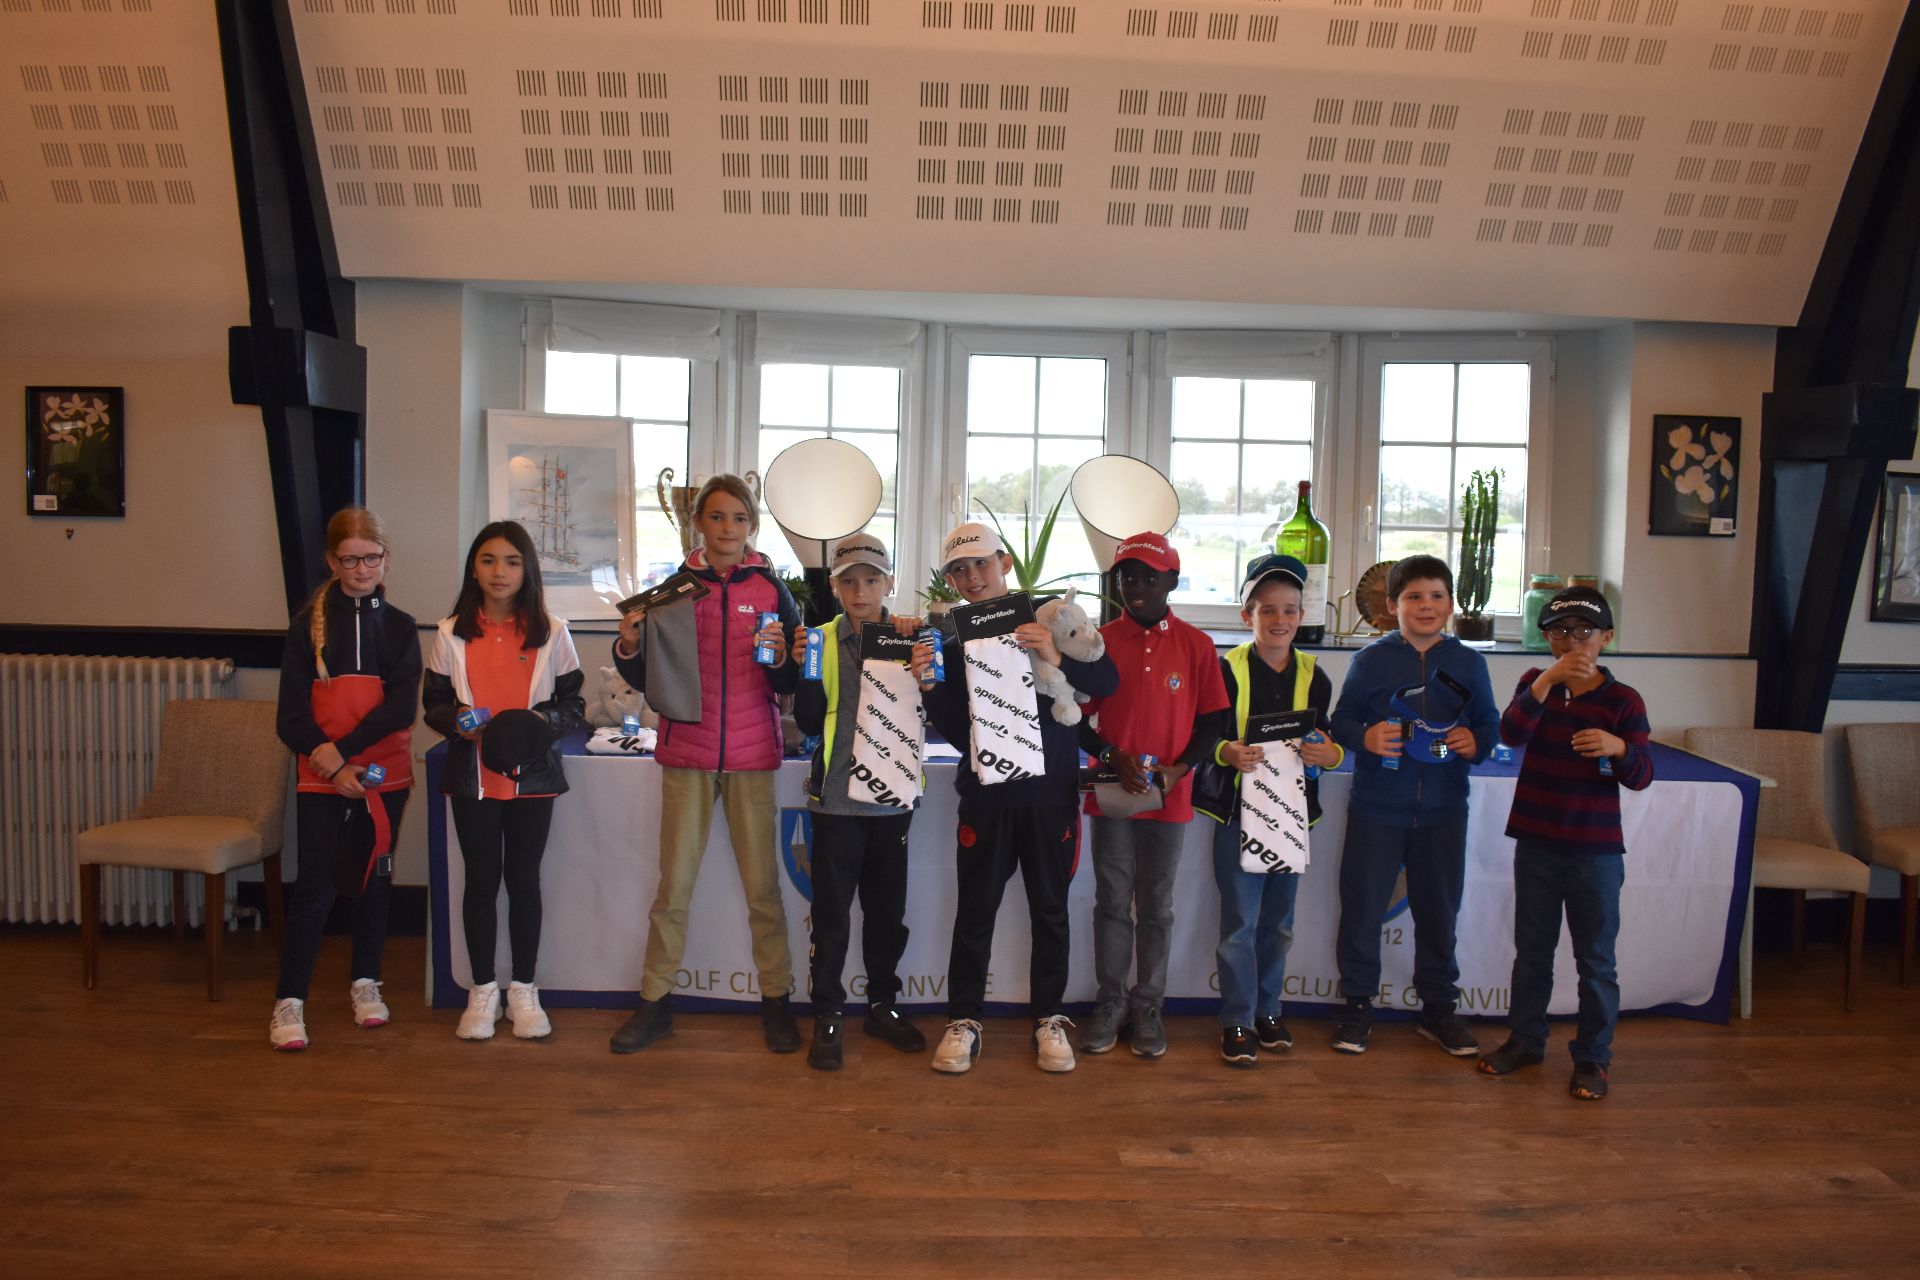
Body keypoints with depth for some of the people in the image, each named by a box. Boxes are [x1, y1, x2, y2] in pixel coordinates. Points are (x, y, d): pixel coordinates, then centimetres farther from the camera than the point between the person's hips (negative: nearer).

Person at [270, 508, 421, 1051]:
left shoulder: (400, 627, 5)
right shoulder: (308, 623, 2)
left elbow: (401, 707, -6)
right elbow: (292, 713, -2)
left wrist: (342, 749, -16)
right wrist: (331, 766, -13)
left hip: (384, 775, 2)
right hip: (321, 779, -2)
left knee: (374, 878, 10)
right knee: (316, 886, -6)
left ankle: (365, 982, 26)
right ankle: (289, 1001, 4)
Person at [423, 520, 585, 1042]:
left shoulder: (550, 633, -1)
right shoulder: (452, 633, 2)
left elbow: (574, 704, 1)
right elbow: (433, 703, 6)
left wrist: (540, 721, -18)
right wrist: (456, 720, -15)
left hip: (533, 775, -1)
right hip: (472, 775, 1)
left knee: (524, 879, 8)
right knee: (481, 880, 8)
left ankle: (523, 989, 21)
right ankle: (482, 990, 22)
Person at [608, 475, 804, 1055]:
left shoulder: (771, 589, 3)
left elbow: (792, 683, 3)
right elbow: (648, 678, 7)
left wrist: (780, 659, -18)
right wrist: (629, 646, -12)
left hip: (752, 755, -1)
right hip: (687, 752, 1)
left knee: (763, 884, 3)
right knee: (674, 884, 4)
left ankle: (776, 1000, 17)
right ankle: (655, 1000, 18)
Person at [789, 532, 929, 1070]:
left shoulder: (910, 637, 3)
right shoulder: (822, 641, 1)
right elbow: (810, 724, -2)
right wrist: (805, 671, -16)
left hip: (893, 795, 2)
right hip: (838, 796, -1)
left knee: (888, 909, 13)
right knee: (831, 912, 4)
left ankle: (882, 1004, 29)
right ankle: (828, 1015, 17)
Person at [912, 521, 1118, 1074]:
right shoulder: (953, 641, 4)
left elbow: (1108, 682, -7)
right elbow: (956, 732, 1)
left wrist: (1057, 659, -24)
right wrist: (929, 686, -15)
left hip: (1051, 790, -1)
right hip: (985, 792, 1)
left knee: (1050, 909, 10)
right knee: (974, 910, 5)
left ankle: (1048, 1019, 24)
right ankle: (963, 1021, 18)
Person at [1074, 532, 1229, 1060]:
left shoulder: (1196, 645, 0)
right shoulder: (1099, 641, 0)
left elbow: (1213, 720, 2)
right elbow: (1077, 719, 2)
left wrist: (1180, 768, -13)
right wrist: (1112, 757, -14)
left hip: (1169, 797, 0)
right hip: (1111, 794, 0)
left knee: (1156, 907, 10)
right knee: (1112, 904, 9)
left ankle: (1147, 1006, 23)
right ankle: (1111, 1002, 22)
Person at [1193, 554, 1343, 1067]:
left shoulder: (1313, 676, 7)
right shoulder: (1227, 669, -6)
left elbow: (1324, 739, 14)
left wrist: (1330, 754, -8)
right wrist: (1227, 752, -25)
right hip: (1238, 811, -4)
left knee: (1279, 921, 14)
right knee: (1240, 922, -2)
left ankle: (1267, 1009, 29)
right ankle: (1236, 1021, 9)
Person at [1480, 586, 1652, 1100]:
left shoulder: (1622, 700, -5)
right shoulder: (1535, 683, 1)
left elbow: (1641, 777, -8)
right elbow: (1511, 734, -17)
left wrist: (1619, 748, -30)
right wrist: (1548, 680, -29)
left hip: (1596, 849, -2)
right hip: (1536, 842, 2)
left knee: (1596, 958, 6)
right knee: (1531, 950, 14)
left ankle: (1592, 1056, 19)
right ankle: (1525, 1039, 28)